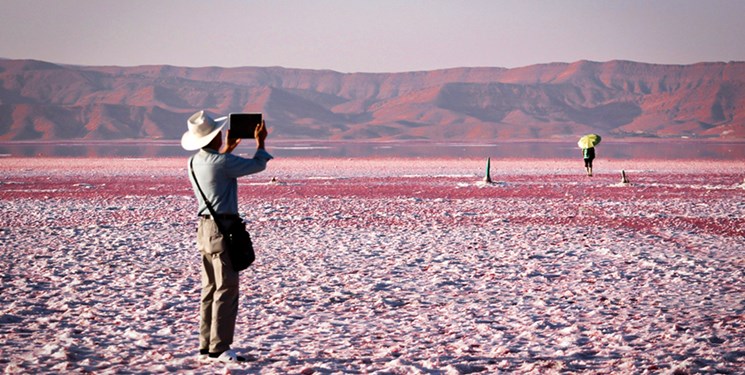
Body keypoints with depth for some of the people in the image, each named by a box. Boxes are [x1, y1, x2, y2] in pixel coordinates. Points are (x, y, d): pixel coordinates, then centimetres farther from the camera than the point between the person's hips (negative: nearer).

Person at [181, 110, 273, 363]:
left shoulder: (195, 162, 8)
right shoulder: (221, 162, -17)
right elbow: (258, 165, -8)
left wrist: (228, 149, 32)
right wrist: (260, 141, 9)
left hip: (205, 226, 9)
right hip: (223, 228, -9)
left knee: (210, 289, 12)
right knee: (226, 290, -6)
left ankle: (206, 346, 15)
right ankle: (219, 349, -7)